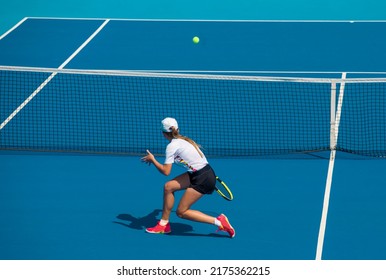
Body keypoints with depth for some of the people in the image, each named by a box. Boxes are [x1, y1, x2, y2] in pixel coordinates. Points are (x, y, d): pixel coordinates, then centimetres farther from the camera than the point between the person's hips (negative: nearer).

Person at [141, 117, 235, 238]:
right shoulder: (184, 140, 12)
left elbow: (166, 171, -13)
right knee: (168, 186, 10)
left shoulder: (172, 146, -12)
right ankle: (164, 224, 15)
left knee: (181, 212, -2)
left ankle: (218, 221, -5)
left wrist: (152, 160, 0)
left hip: (203, 179, -9)